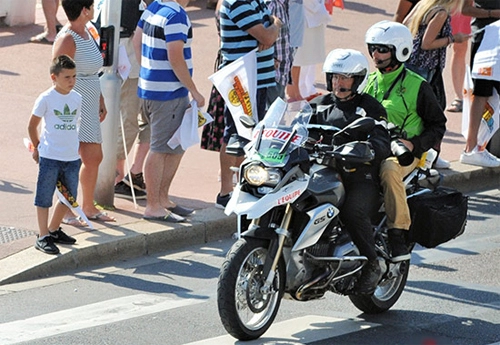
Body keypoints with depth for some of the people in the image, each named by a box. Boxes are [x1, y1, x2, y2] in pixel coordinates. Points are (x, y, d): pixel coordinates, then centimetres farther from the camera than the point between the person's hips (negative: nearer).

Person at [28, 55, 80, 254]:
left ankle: (53, 230, 29)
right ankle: (42, 237, 7)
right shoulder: (46, 99, -9)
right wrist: (38, 148, 8)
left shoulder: (77, 98, 5)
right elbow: (32, 126, 0)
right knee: (44, 198, 0)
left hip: (72, 157, 5)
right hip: (49, 157, -5)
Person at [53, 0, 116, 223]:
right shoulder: (67, 39, -16)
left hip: (88, 108, 10)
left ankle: (88, 207, 27)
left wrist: (101, 102, 23)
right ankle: (64, 212, 1)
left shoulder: (86, 33, 13)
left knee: (94, 158, 14)